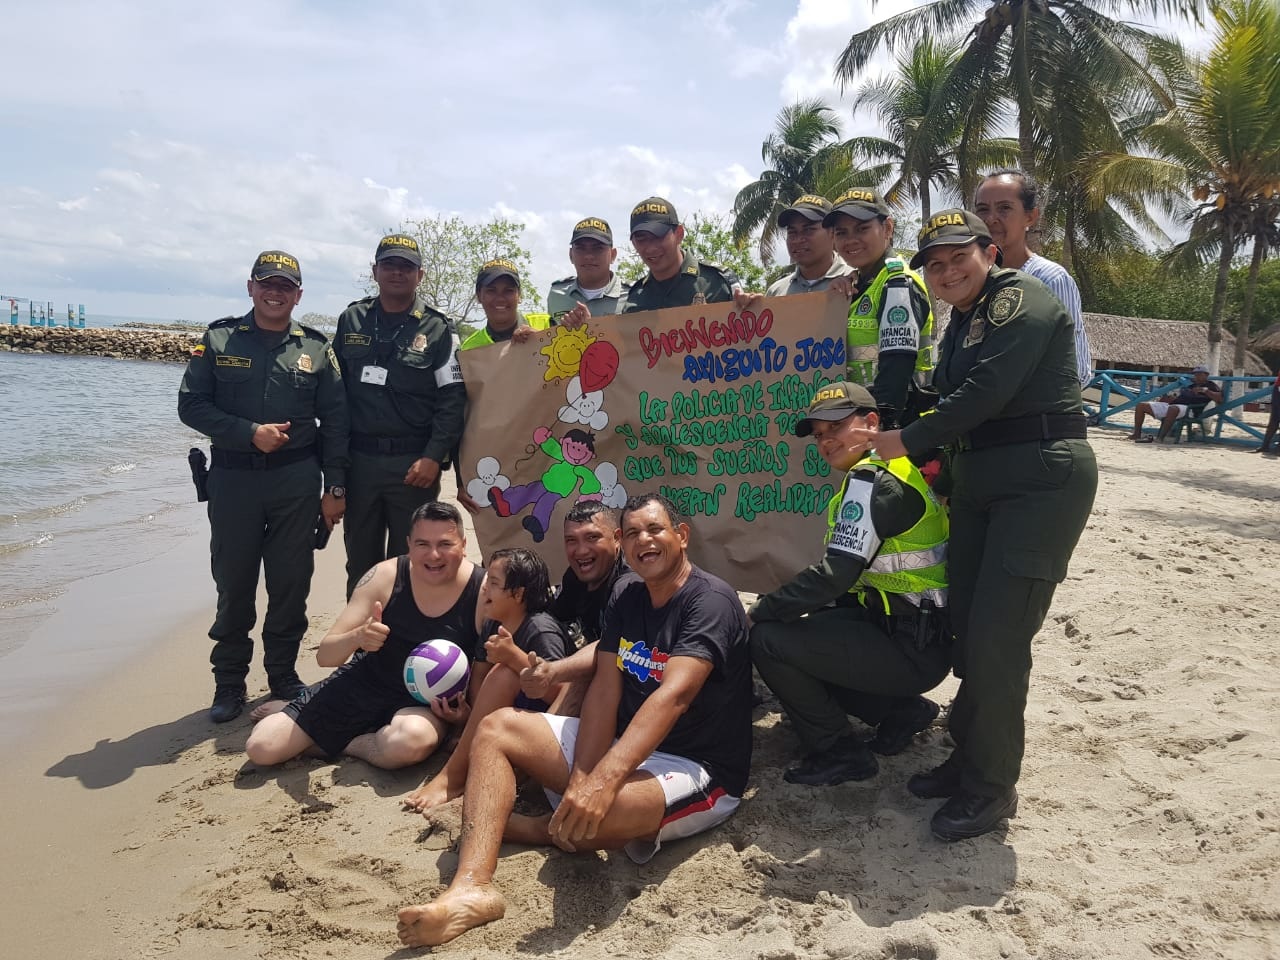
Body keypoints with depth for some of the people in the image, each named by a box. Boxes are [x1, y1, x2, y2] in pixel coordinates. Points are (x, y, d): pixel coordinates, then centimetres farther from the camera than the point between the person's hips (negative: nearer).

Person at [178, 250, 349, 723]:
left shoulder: (316, 349, 5)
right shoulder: (220, 340, 4)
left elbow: (335, 421, 4)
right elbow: (191, 405, -1)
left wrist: (335, 488, -1)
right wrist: (250, 433, -14)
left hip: (297, 481, 1)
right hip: (233, 479, 0)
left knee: (291, 583, 5)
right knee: (233, 582, 6)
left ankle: (283, 674, 23)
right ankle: (229, 681, 21)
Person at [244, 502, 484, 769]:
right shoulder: (385, 576, -12)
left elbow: (486, 670, -6)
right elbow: (324, 656, -10)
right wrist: (357, 637, -33)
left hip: (427, 704, -2)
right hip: (363, 683, 2)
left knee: (411, 741, -38)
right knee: (261, 747, -8)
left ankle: (339, 742, -6)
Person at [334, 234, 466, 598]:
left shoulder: (436, 329, -1)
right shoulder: (351, 321, 9)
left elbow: (452, 399, -6)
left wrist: (433, 457, -15)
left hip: (414, 463, -3)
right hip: (359, 459, 3)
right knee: (360, 560, 13)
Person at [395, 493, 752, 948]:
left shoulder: (710, 600, -17)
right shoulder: (625, 597, 7)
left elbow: (674, 695, -32)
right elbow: (604, 688, -2)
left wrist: (604, 779, -44)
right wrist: (580, 780, -17)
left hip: (697, 770, -8)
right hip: (623, 747, 8)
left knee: (595, 814, -38)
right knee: (497, 728, -2)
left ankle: (505, 826, 0)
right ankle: (471, 886, -22)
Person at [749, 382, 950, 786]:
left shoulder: (872, 481, -18)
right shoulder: (893, 471, 12)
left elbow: (834, 575, -25)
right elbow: (851, 578, 14)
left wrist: (760, 611, -13)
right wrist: (778, 608, 7)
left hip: (912, 650, -10)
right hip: (906, 632, 10)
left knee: (768, 640, -15)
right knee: (794, 631, 15)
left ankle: (840, 753, 1)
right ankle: (901, 709, 15)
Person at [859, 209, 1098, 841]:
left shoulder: (1022, 300, -10)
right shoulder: (963, 321, 19)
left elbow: (987, 391, -20)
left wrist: (908, 441, -12)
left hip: (1042, 479, -9)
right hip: (978, 480, 9)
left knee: (996, 637, -9)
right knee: (966, 627, 11)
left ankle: (992, 786, 6)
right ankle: (970, 757, 26)